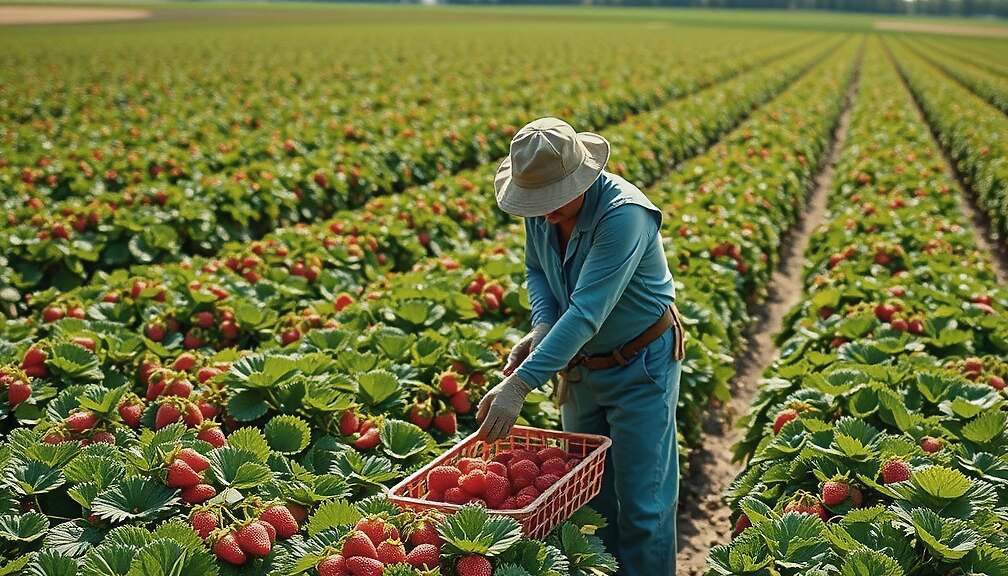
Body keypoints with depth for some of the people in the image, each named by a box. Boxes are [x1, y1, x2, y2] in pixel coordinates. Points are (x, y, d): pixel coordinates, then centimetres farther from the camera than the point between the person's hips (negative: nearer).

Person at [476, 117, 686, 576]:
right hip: (581, 366, 7)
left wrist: (519, 384, -41)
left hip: (639, 368, -7)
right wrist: (540, 328, -11)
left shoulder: (623, 213, -32)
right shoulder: (543, 208, -9)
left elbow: (587, 312, -37)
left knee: (642, 503, 2)